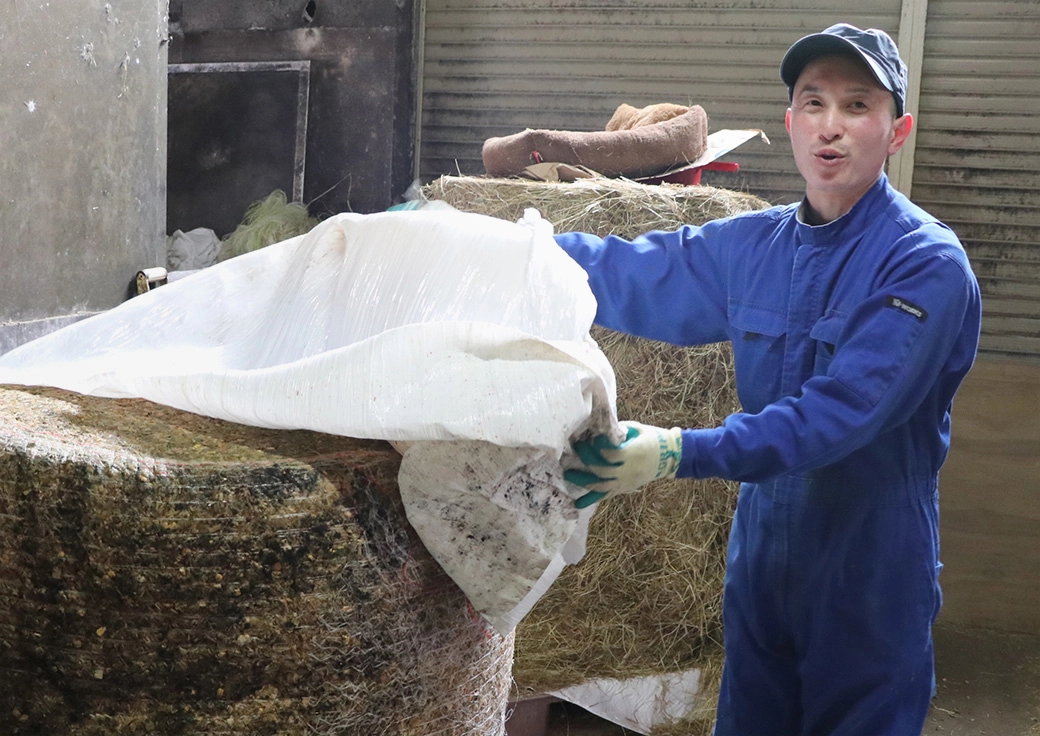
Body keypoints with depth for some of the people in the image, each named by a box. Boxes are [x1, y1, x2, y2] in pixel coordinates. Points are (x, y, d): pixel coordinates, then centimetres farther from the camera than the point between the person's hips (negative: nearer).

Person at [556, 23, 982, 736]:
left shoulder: (927, 264, -17)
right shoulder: (755, 245, 3)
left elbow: (841, 412, -27)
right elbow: (625, 273, 10)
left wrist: (680, 452, -37)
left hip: (872, 583, -5)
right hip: (760, 563, 6)